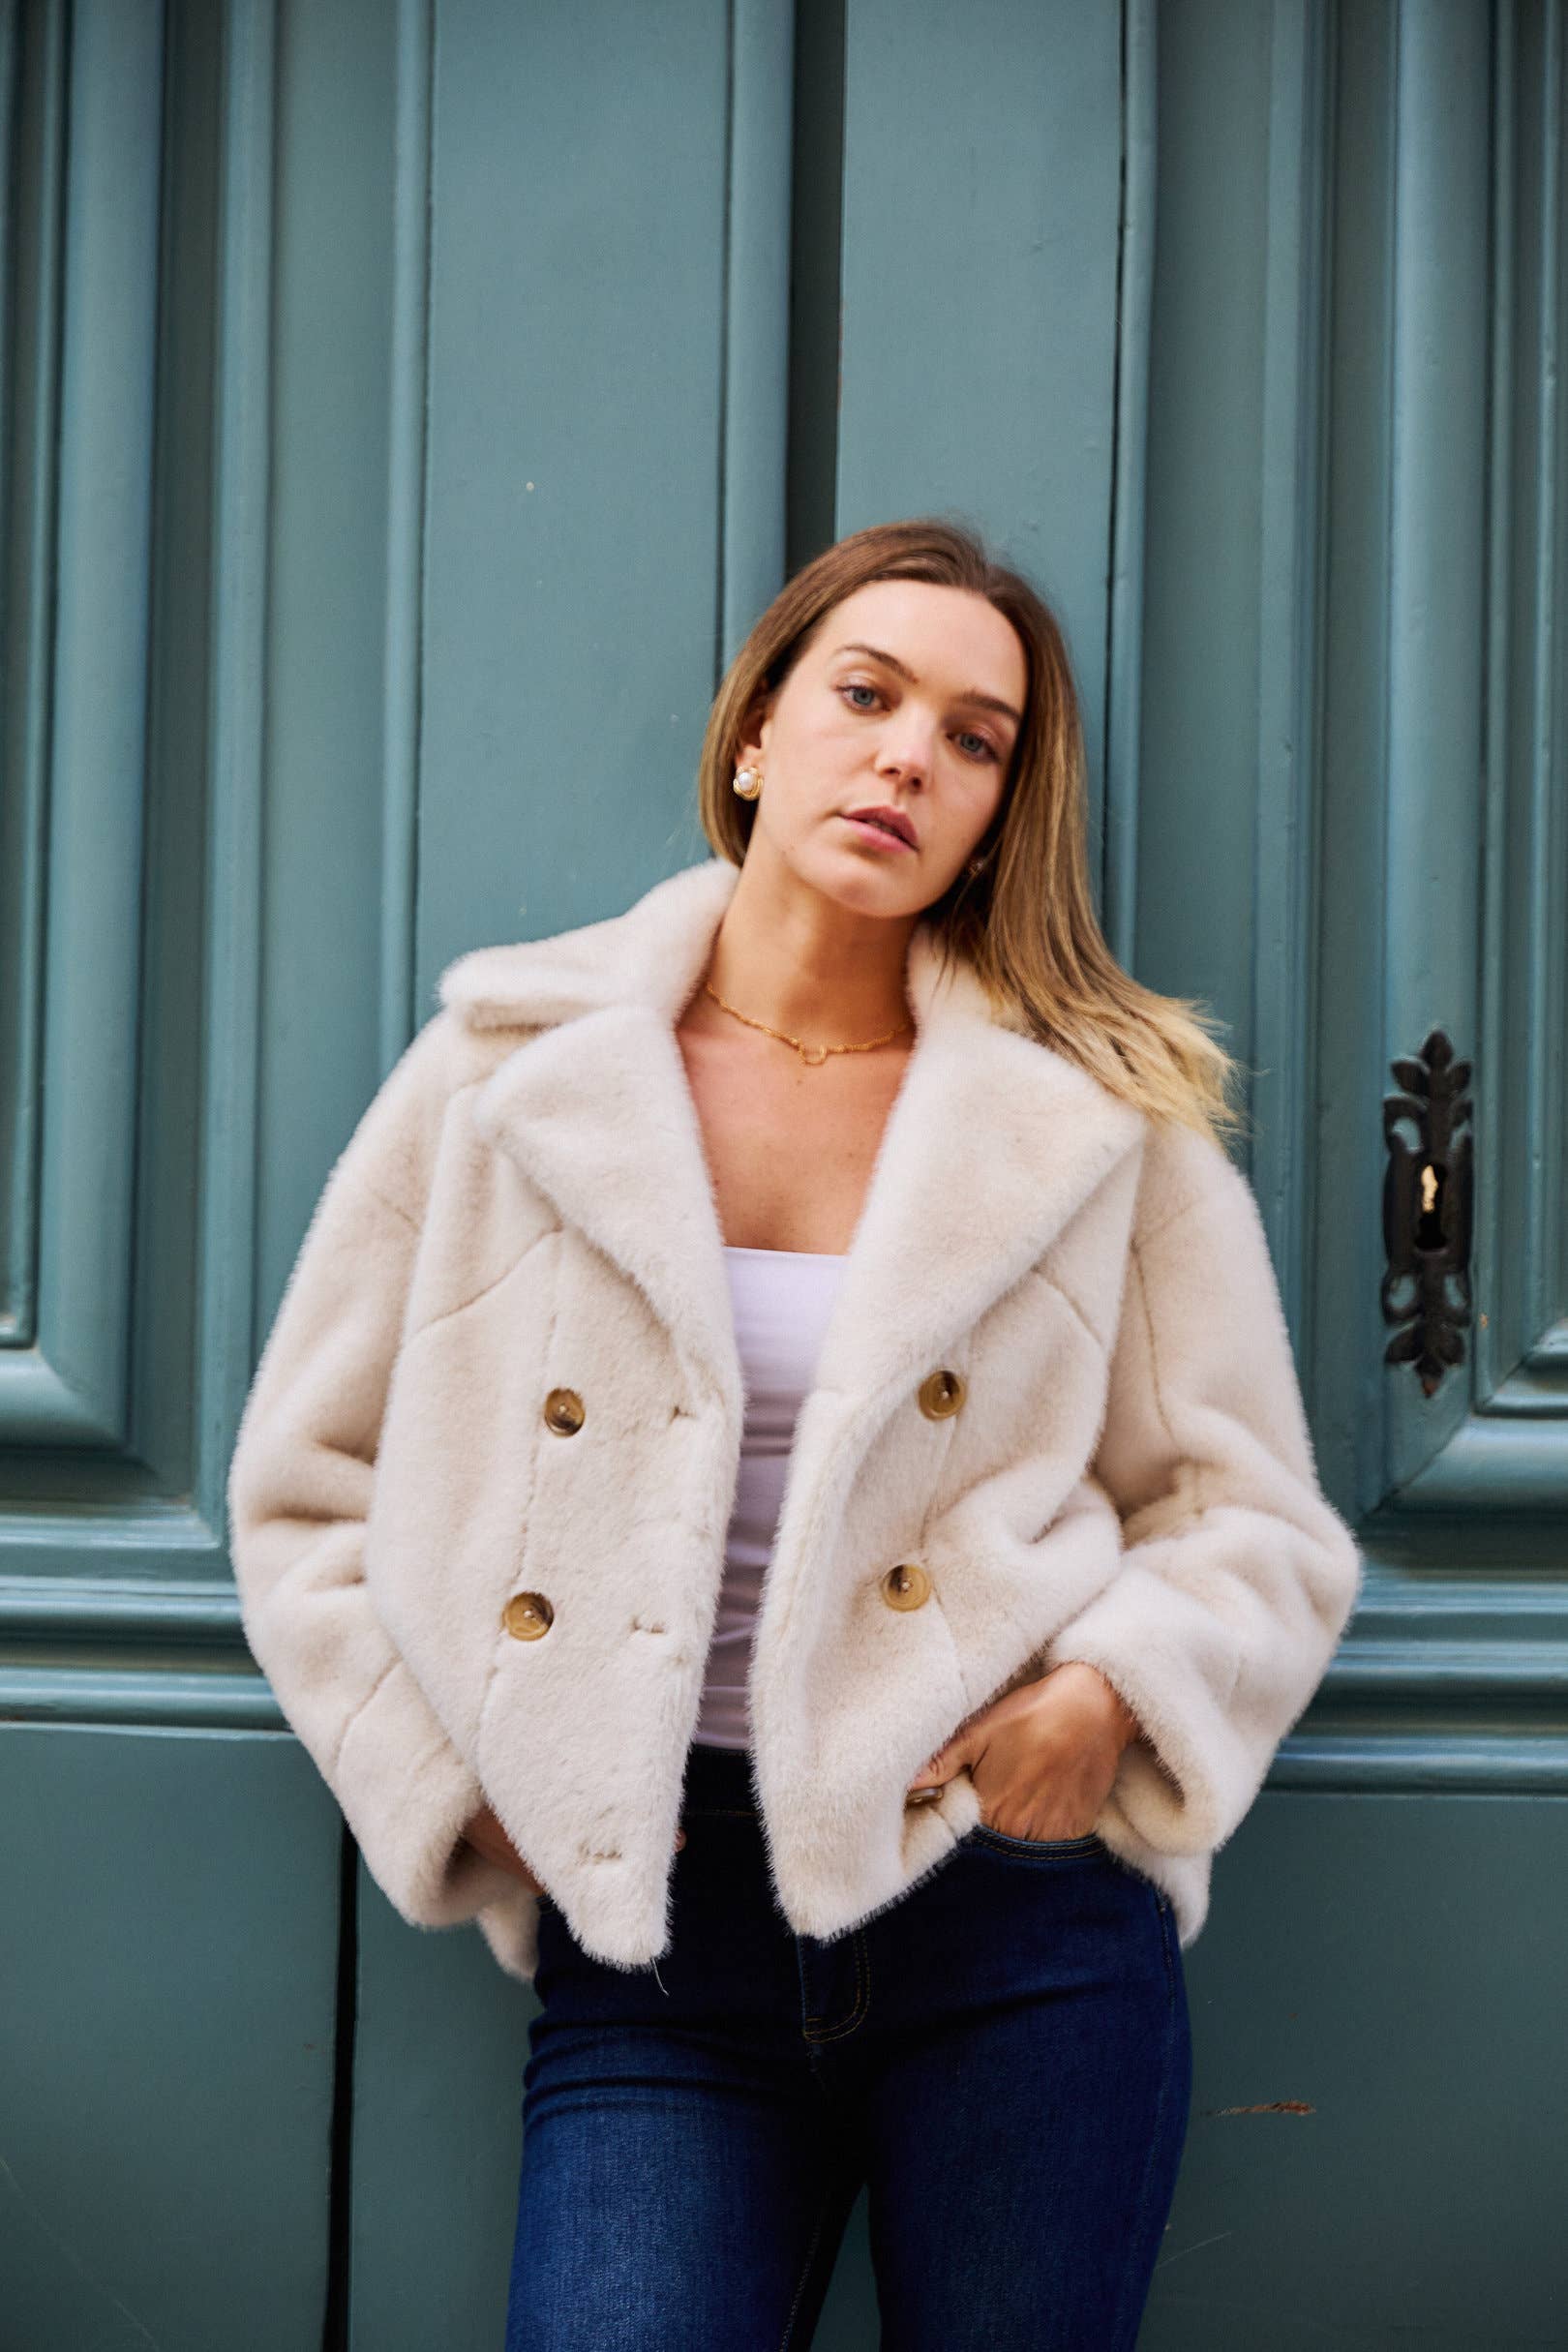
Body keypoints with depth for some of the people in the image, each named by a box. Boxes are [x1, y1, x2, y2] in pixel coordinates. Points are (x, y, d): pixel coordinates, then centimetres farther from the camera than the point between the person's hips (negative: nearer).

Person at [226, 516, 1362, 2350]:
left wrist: (1120, 1685, -10)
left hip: (1022, 1908, 1)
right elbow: (308, 1498, 10)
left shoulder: (1102, 1114, 5)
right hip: (649, 1932, 0)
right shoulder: (511, 1075, 5)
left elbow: (1259, 1526, 9)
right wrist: (475, 1785, 0)